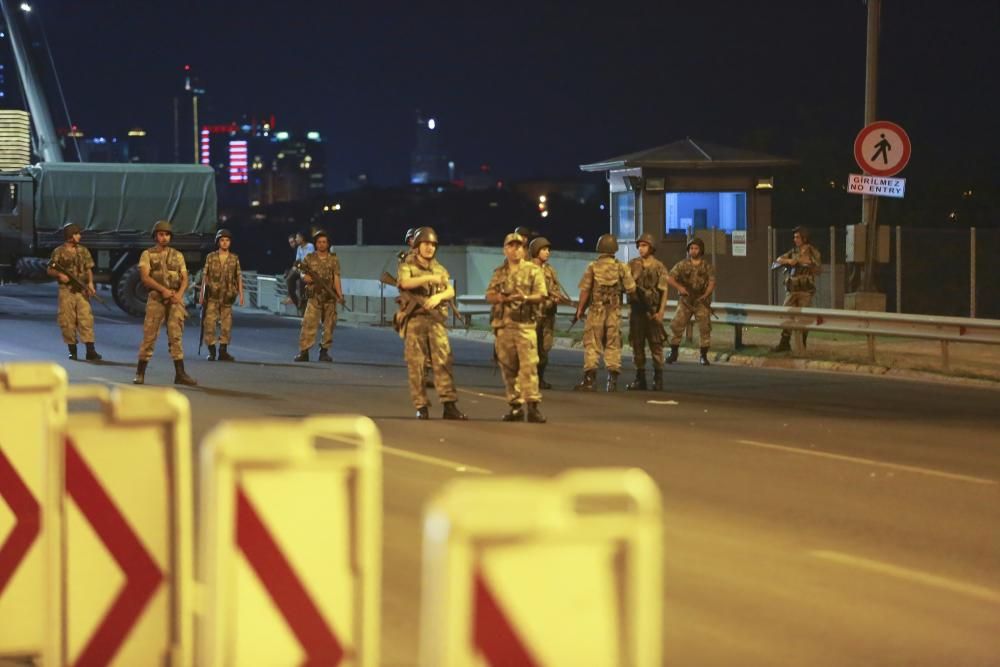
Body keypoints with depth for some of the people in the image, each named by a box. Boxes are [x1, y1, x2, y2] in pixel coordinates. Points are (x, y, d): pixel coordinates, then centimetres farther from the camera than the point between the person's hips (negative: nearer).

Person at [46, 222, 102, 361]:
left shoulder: (83, 251, 10)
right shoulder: (59, 252, 0)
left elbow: (88, 269, 11)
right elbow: (49, 270, 3)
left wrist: (90, 283, -4)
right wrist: (59, 275, -16)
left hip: (82, 291, 2)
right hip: (66, 291, -2)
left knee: (86, 319, -6)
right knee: (68, 321, 1)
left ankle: (90, 351, -9)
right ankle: (72, 351, 12)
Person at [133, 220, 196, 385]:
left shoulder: (178, 255, 12)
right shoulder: (147, 254, 3)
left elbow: (184, 279, 9)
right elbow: (145, 277, -9)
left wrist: (179, 294, -10)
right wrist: (163, 289, -19)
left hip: (175, 299, 2)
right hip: (156, 298, -2)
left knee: (176, 335, -5)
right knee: (149, 335, -2)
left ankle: (180, 374, -7)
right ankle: (140, 373, 7)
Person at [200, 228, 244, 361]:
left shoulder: (234, 258, 6)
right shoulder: (211, 257, 3)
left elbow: (239, 277, 5)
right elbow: (205, 276, 4)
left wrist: (241, 294, -3)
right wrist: (202, 295, 1)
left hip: (227, 296, 1)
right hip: (212, 296, -1)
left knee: (226, 325, 4)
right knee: (209, 323, -5)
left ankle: (223, 351, 11)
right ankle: (211, 351, 3)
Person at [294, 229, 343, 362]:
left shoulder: (334, 259, 5)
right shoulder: (309, 258, 5)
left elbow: (336, 278, -2)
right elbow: (303, 274, 11)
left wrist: (339, 294, -14)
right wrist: (305, 277, -14)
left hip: (330, 298, 1)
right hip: (314, 297, -1)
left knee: (329, 326, 4)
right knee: (308, 324, -10)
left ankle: (324, 352, 14)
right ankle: (303, 352, -9)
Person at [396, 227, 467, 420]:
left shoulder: (439, 269, 18)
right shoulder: (407, 266, 4)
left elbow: (451, 291, 7)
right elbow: (405, 282, -18)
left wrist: (438, 296, -14)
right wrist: (429, 278, -26)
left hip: (436, 319, 3)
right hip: (414, 319, -3)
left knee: (443, 361, -6)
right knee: (416, 364, -3)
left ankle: (449, 405, -8)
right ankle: (421, 407, 1)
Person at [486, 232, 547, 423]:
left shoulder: (533, 270, 4)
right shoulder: (499, 273, 16)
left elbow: (541, 296, -2)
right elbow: (489, 296, 13)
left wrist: (526, 298, -21)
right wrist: (500, 298, -9)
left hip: (524, 324, -4)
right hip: (502, 325, 4)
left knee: (529, 365, -12)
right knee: (508, 367, 5)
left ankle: (533, 406, -15)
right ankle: (515, 406, 12)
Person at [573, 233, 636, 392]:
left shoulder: (593, 267, -6)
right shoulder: (621, 268, -1)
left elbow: (585, 290, -7)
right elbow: (631, 289, -2)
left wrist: (580, 309, 3)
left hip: (596, 310, -2)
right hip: (614, 313, 2)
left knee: (592, 345, 3)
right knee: (613, 345, 8)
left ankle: (589, 380, -1)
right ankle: (613, 380, 5)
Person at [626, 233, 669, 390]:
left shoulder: (659, 267, -2)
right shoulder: (632, 265, 7)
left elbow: (664, 291, -4)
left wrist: (661, 312, -11)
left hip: (653, 311, -3)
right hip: (636, 309, 3)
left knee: (655, 345, -2)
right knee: (637, 344, 6)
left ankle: (658, 379, 3)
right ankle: (640, 378, 13)